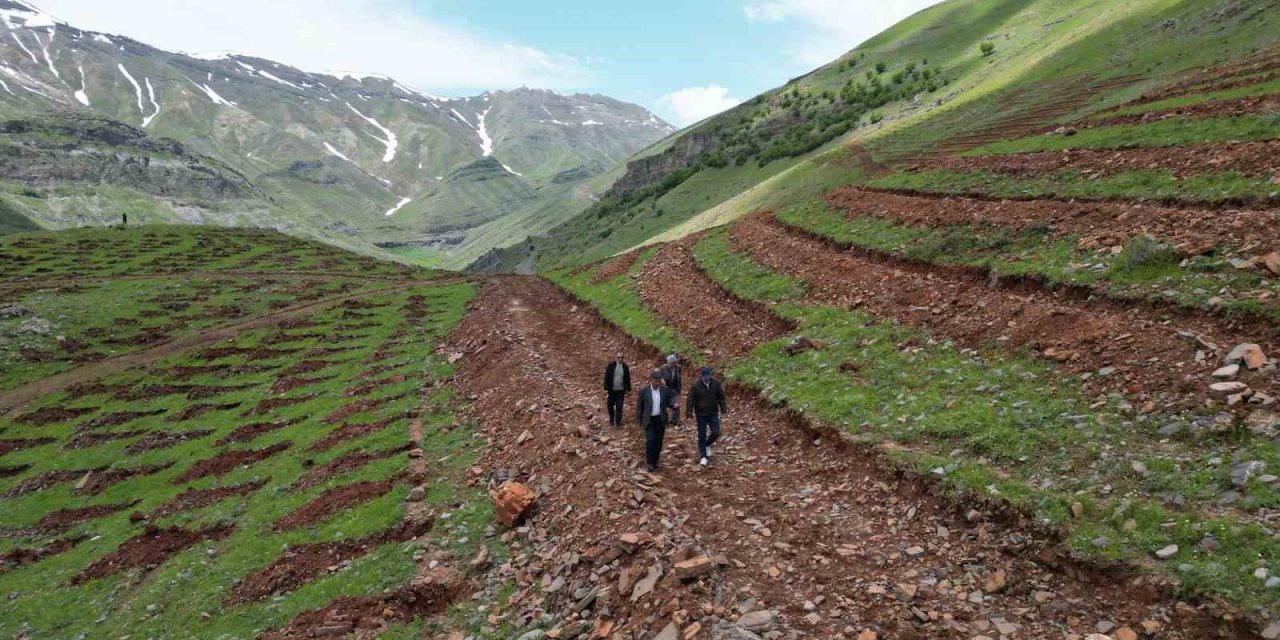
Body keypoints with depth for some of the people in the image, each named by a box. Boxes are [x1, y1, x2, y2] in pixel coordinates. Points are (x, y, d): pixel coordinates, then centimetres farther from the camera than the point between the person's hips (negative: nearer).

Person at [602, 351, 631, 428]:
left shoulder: (625, 367, 1)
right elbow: (606, 378, -6)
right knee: (610, 405, 9)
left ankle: (618, 422, 13)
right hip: (611, 390, 0)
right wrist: (606, 389, -10)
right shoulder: (610, 366, -6)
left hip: (621, 391, 1)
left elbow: (628, 379, 8)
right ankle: (611, 420, 32)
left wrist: (628, 390, 10)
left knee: (619, 407, 1)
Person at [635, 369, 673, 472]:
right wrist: (639, 420, 2)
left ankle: (655, 461, 27)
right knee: (650, 440, -13)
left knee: (658, 442, 8)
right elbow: (639, 406, -2)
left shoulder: (665, 390, -5)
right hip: (649, 420, -3)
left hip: (660, 419, 3)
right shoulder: (644, 391, -11)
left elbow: (668, 402, 3)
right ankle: (649, 462, 5)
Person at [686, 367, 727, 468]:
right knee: (702, 436, 5)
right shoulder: (695, 385, -17)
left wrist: (723, 409, 0)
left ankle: (707, 445, 32)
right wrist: (689, 412, -15)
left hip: (713, 413, 2)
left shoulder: (716, 383, -10)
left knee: (716, 433, 0)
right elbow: (690, 399, -11)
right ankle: (703, 456, 18)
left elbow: (721, 396, 1)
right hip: (701, 414, -2)